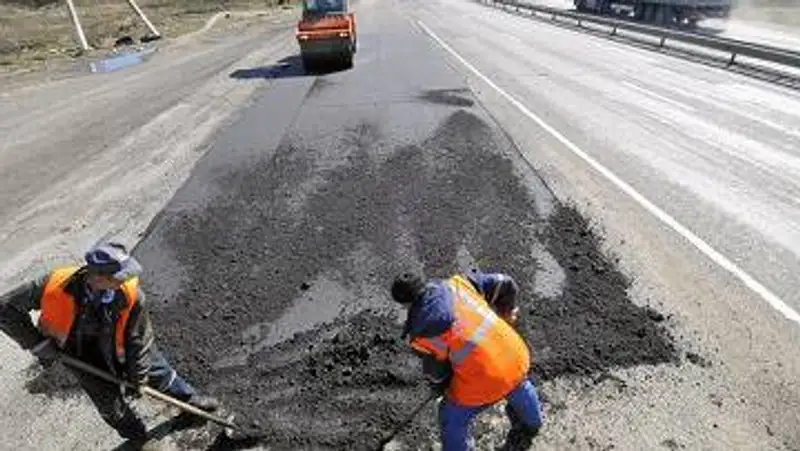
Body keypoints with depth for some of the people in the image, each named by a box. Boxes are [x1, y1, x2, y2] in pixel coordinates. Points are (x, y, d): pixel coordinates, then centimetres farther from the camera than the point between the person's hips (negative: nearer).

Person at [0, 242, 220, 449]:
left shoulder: (132, 295, -33)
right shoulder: (56, 285, -35)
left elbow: (139, 339, -20)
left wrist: (137, 378, -10)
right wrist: (38, 344, -24)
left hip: (118, 345, 0)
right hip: (80, 352, 0)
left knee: (159, 371, 14)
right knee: (110, 403, 11)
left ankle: (191, 400, 42)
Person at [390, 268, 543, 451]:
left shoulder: (419, 332, -11)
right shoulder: (459, 283, -4)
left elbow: (437, 374, 4)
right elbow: (505, 285, 4)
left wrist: (445, 389, 27)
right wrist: (506, 313, 24)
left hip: (482, 383, -5)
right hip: (516, 358, 5)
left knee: (453, 419, 25)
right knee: (519, 386, 40)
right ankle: (531, 424, 71)